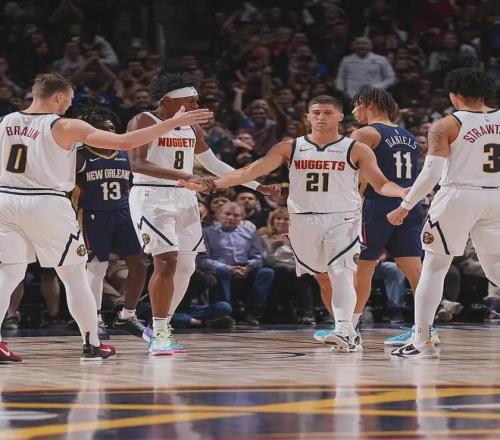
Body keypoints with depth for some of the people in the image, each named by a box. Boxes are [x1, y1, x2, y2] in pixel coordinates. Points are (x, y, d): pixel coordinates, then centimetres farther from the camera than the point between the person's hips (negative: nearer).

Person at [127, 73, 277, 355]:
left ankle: (159, 329, 23)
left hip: (184, 199, 8)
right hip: (152, 197, -8)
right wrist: (181, 176, -34)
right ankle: (160, 333, -12)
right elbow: (137, 164, -23)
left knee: (186, 267, 8)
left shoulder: (192, 129, 12)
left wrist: (258, 186, 20)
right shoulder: (144, 122, -10)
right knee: (167, 261, -19)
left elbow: (213, 164, 22)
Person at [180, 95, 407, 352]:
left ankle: (343, 330, -27)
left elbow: (380, 184, -4)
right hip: (303, 221, 3)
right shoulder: (290, 148, 5)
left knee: (341, 274, -18)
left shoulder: (356, 150, 0)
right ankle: (346, 334, 22)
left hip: (342, 220, -3)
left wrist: (404, 193, -26)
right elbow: (250, 172, 0)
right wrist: (211, 184, -10)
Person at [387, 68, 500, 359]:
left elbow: (431, 174, -11)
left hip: (458, 196, -4)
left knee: (434, 267, 6)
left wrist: (405, 207, -3)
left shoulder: (446, 126, -6)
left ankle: (422, 340, 3)